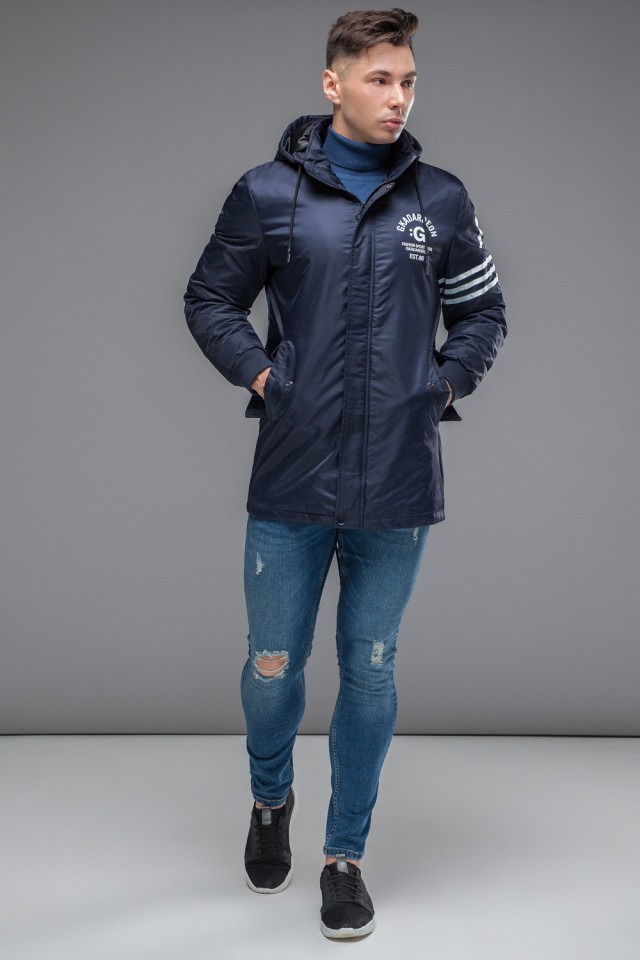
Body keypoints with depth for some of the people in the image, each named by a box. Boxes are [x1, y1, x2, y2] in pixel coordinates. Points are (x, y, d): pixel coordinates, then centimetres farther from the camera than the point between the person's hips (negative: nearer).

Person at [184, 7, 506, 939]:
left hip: (398, 486, 1)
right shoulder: (268, 192, 0)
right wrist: (261, 376, -3)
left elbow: (483, 311, 17)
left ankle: (346, 854, 27)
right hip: (291, 481, -1)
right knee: (273, 665, 9)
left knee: (371, 672, 9)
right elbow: (210, 300, 10)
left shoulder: (441, 199, 5)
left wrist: (446, 382, 2)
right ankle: (271, 800, 41)